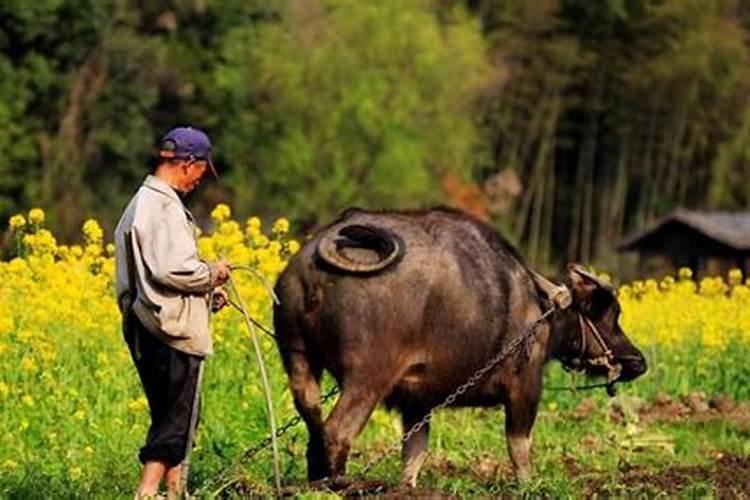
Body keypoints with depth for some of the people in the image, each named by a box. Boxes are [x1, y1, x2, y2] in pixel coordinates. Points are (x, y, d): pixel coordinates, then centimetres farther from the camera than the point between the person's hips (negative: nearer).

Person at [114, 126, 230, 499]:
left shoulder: (139, 204, 17)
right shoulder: (165, 207, -16)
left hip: (143, 327, 10)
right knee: (177, 418, -6)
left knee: (169, 415, 16)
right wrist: (212, 274, -8)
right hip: (174, 331, -10)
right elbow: (173, 269, -26)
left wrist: (206, 291, 17)